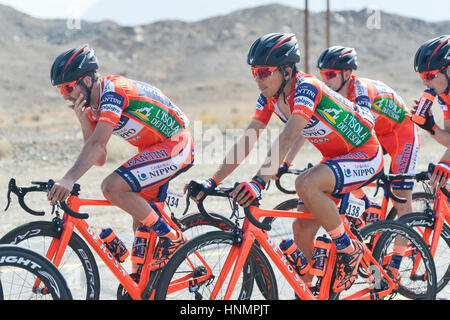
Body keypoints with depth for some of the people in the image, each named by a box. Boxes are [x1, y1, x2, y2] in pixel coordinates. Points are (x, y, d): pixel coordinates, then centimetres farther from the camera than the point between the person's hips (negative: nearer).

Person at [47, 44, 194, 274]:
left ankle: (171, 237, -11)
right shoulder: (93, 106, 7)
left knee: (112, 187, -23)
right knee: (141, 224, 12)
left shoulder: (113, 91, -21)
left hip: (175, 146, -10)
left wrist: (69, 179, -44)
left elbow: (98, 144, -35)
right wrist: (83, 121, -8)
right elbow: (99, 159, 4)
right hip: (152, 149, 10)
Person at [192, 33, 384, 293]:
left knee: (305, 184, -32)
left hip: (365, 157, -8)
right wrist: (213, 181, -16)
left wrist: (259, 181, -49)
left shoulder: (306, 88, -27)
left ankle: (349, 250, -13)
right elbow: (247, 141, -6)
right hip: (335, 158, 8)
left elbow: (287, 139, -39)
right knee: (302, 228, 2)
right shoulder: (269, 97, -4)